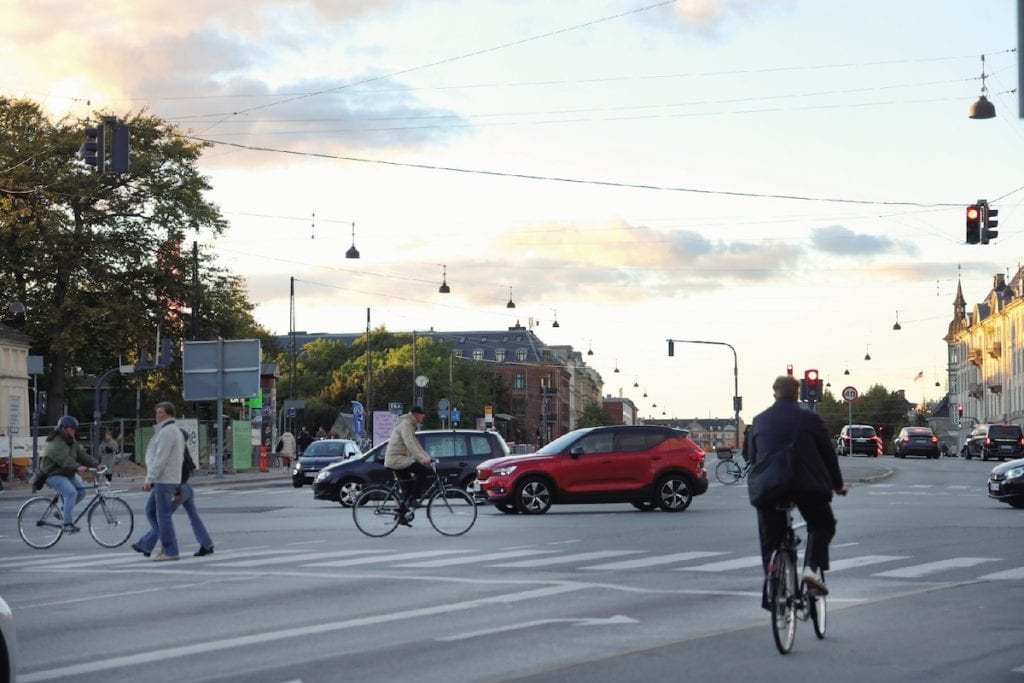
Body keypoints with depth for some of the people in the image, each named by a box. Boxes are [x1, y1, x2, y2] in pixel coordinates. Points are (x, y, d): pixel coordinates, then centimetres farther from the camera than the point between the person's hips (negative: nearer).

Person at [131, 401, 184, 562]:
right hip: (164, 480, 10)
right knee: (151, 511, 15)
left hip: (164, 480, -10)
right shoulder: (176, 431, 18)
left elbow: (161, 458, -20)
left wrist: (149, 479, -19)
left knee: (163, 515, -6)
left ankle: (170, 551, -3)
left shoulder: (167, 431, -14)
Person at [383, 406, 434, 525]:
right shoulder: (405, 424, -13)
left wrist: (428, 458, 18)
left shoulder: (410, 426, 21)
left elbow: (415, 444, 26)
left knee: (410, 486, 10)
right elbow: (410, 444, -25)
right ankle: (414, 498, -15)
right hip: (397, 459, -10)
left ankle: (401, 515, 12)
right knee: (423, 470, -18)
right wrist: (423, 459, -31)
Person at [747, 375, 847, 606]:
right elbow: (828, 453, 8)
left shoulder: (759, 421, 12)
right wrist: (838, 484, 21)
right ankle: (812, 567, -5)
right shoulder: (809, 419, 3)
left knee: (770, 541, 12)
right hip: (807, 485, -3)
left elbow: (751, 457, 15)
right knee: (822, 525, 19)